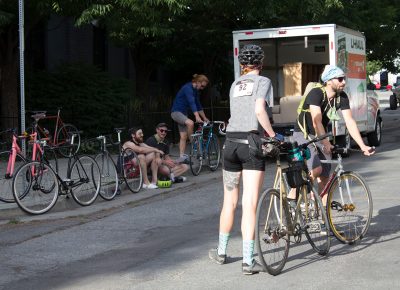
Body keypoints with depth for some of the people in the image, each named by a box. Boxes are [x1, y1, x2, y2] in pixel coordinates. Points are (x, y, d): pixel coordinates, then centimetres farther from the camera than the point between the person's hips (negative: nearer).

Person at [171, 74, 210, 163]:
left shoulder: (195, 90, 9)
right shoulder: (188, 88, -20)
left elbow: (198, 105, 17)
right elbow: (192, 103, -32)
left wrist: (204, 118, 17)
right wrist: (197, 117, -40)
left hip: (183, 113, 9)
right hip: (176, 111, -9)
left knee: (183, 136, 4)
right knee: (190, 123, -34)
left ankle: (181, 157, 6)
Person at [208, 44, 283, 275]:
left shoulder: (235, 85, 18)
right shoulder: (263, 81, 0)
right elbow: (259, 111, -16)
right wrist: (273, 135, -7)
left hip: (231, 143, 5)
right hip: (252, 144, -5)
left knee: (229, 202, 17)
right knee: (250, 205, -6)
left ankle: (221, 252, 28)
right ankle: (248, 261, -6)